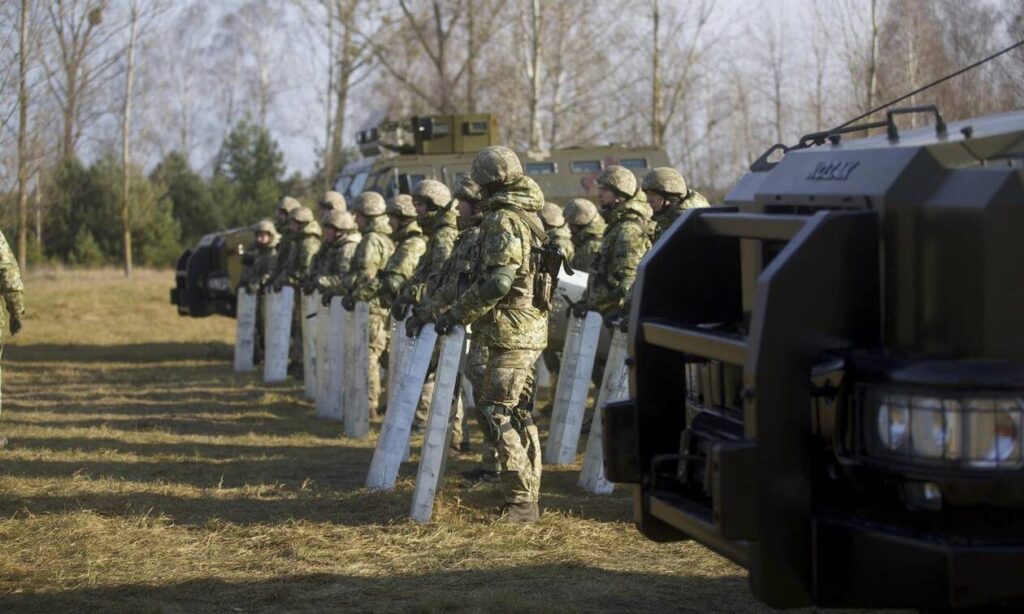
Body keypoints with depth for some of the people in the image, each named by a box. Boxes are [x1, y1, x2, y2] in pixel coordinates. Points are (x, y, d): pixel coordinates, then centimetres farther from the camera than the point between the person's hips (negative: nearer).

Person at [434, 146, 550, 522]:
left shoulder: (502, 221, -15)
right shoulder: (529, 216, 16)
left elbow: (497, 282, -23)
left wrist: (457, 314, -16)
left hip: (511, 332, -10)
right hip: (530, 329, 10)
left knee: (497, 412, -11)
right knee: (519, 413, 15)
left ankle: (520, 503, -14)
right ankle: (528, 497, 20)